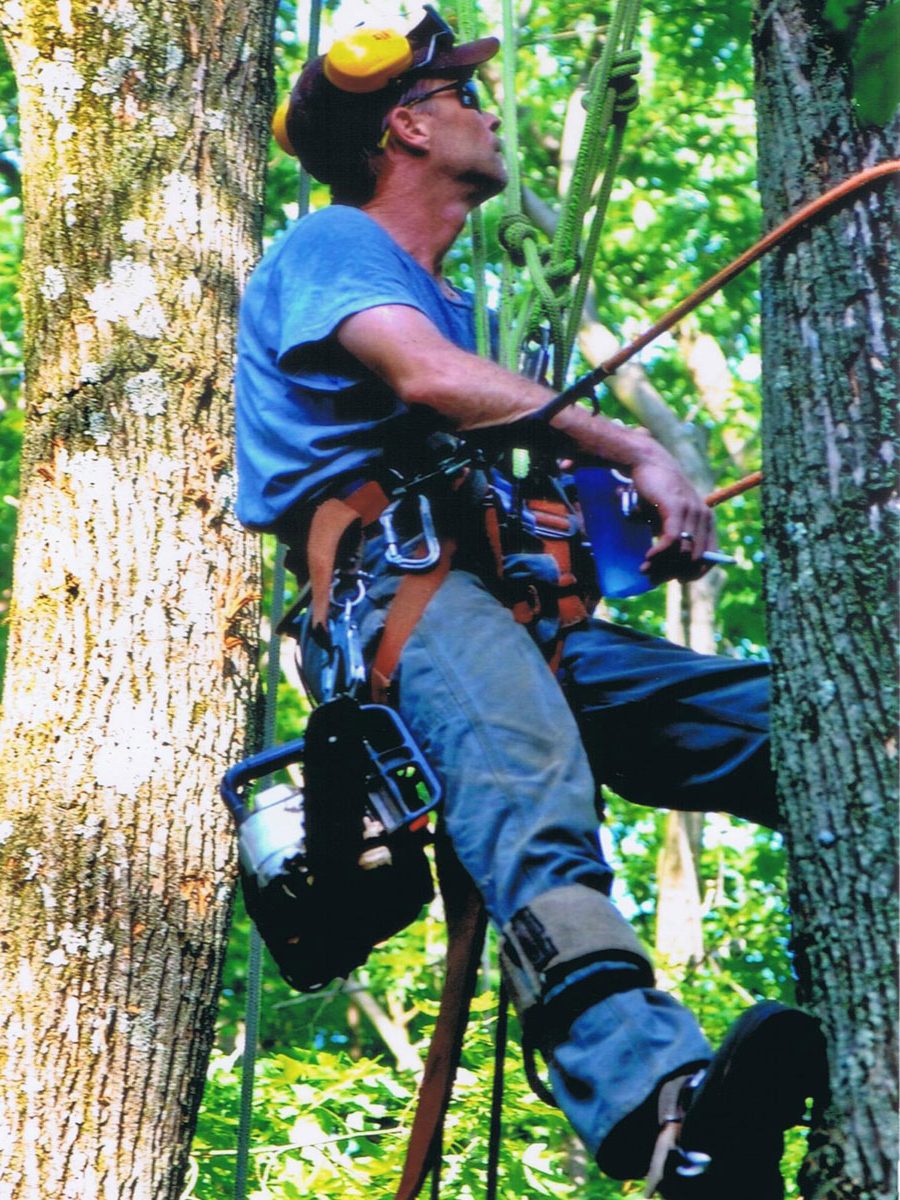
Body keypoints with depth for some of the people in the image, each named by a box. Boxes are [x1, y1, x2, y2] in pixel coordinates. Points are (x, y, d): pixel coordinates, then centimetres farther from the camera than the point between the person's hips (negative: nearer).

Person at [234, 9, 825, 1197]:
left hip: (529, 612, 9)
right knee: (530, 788, -40)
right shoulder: (330, 247, 9)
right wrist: (636, 450, -10)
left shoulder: (446, 301, 36)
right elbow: (428, 378, -10)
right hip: (400, 588, -9)